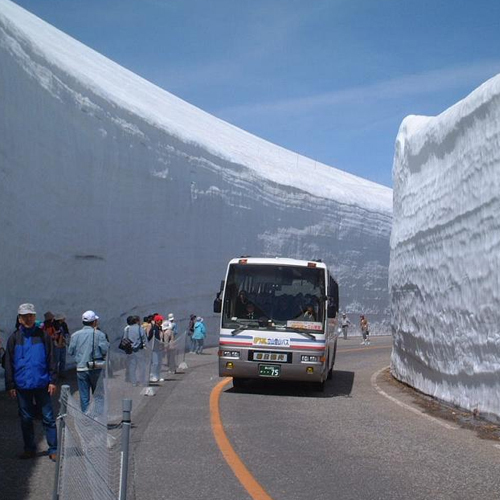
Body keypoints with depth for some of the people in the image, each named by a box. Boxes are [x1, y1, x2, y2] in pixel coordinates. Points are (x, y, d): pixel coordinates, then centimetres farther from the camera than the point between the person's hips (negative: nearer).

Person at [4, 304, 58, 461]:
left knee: (48, 418, 0)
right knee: (26, 419, 10)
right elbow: (8, 364, 6)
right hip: (22, 386, 2)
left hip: (41, 384, -2)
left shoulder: (43, 336, 1)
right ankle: (30, 449, 22)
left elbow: (51, 360, 3)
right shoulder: (14, 338, 4)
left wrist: (52, 381, -3)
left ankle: (53, 450, 6)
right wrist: (10, 386, 2)